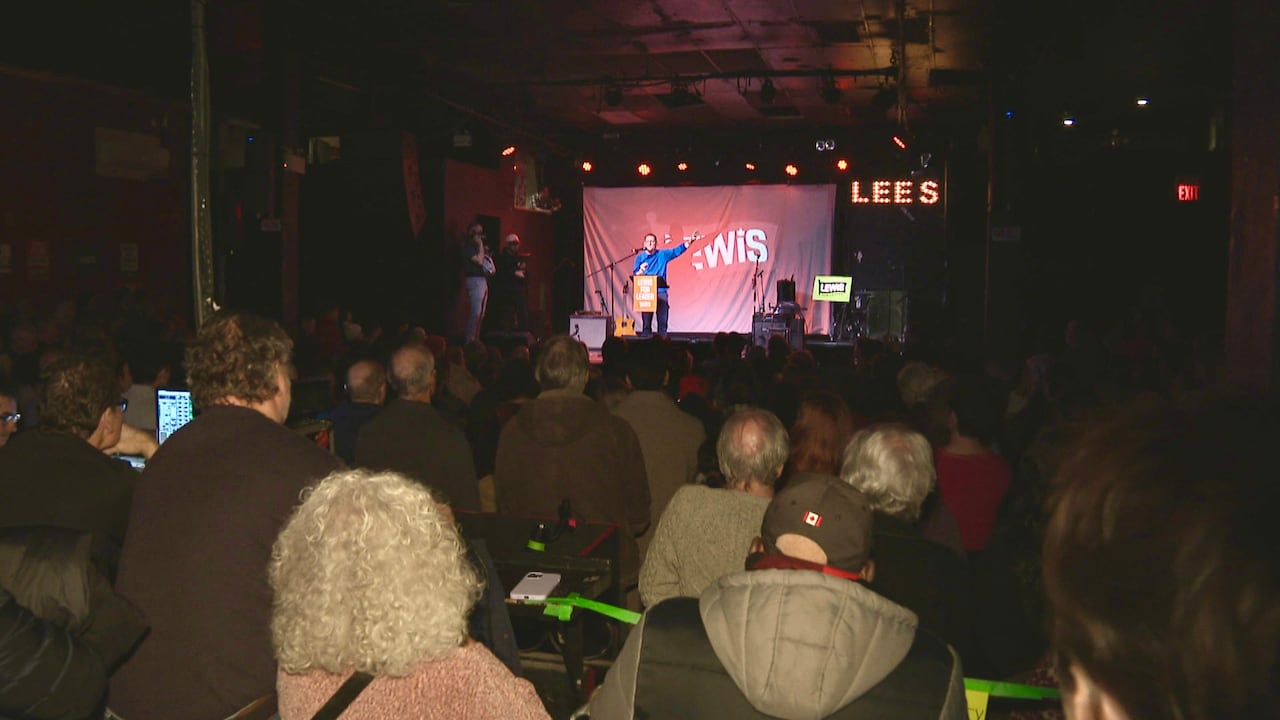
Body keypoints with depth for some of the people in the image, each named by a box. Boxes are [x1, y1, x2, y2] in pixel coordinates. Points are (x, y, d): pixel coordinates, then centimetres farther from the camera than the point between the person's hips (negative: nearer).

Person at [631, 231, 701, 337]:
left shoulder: (663, 254, 10)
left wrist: (689, 242, -12)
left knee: (663, 320, -3)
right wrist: (640, 271, -17)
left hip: (661, 292, 1)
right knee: (646, 320, 0)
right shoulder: (640, 257, 8)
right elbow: (634, 275, 5)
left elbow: (677, 250, 2)